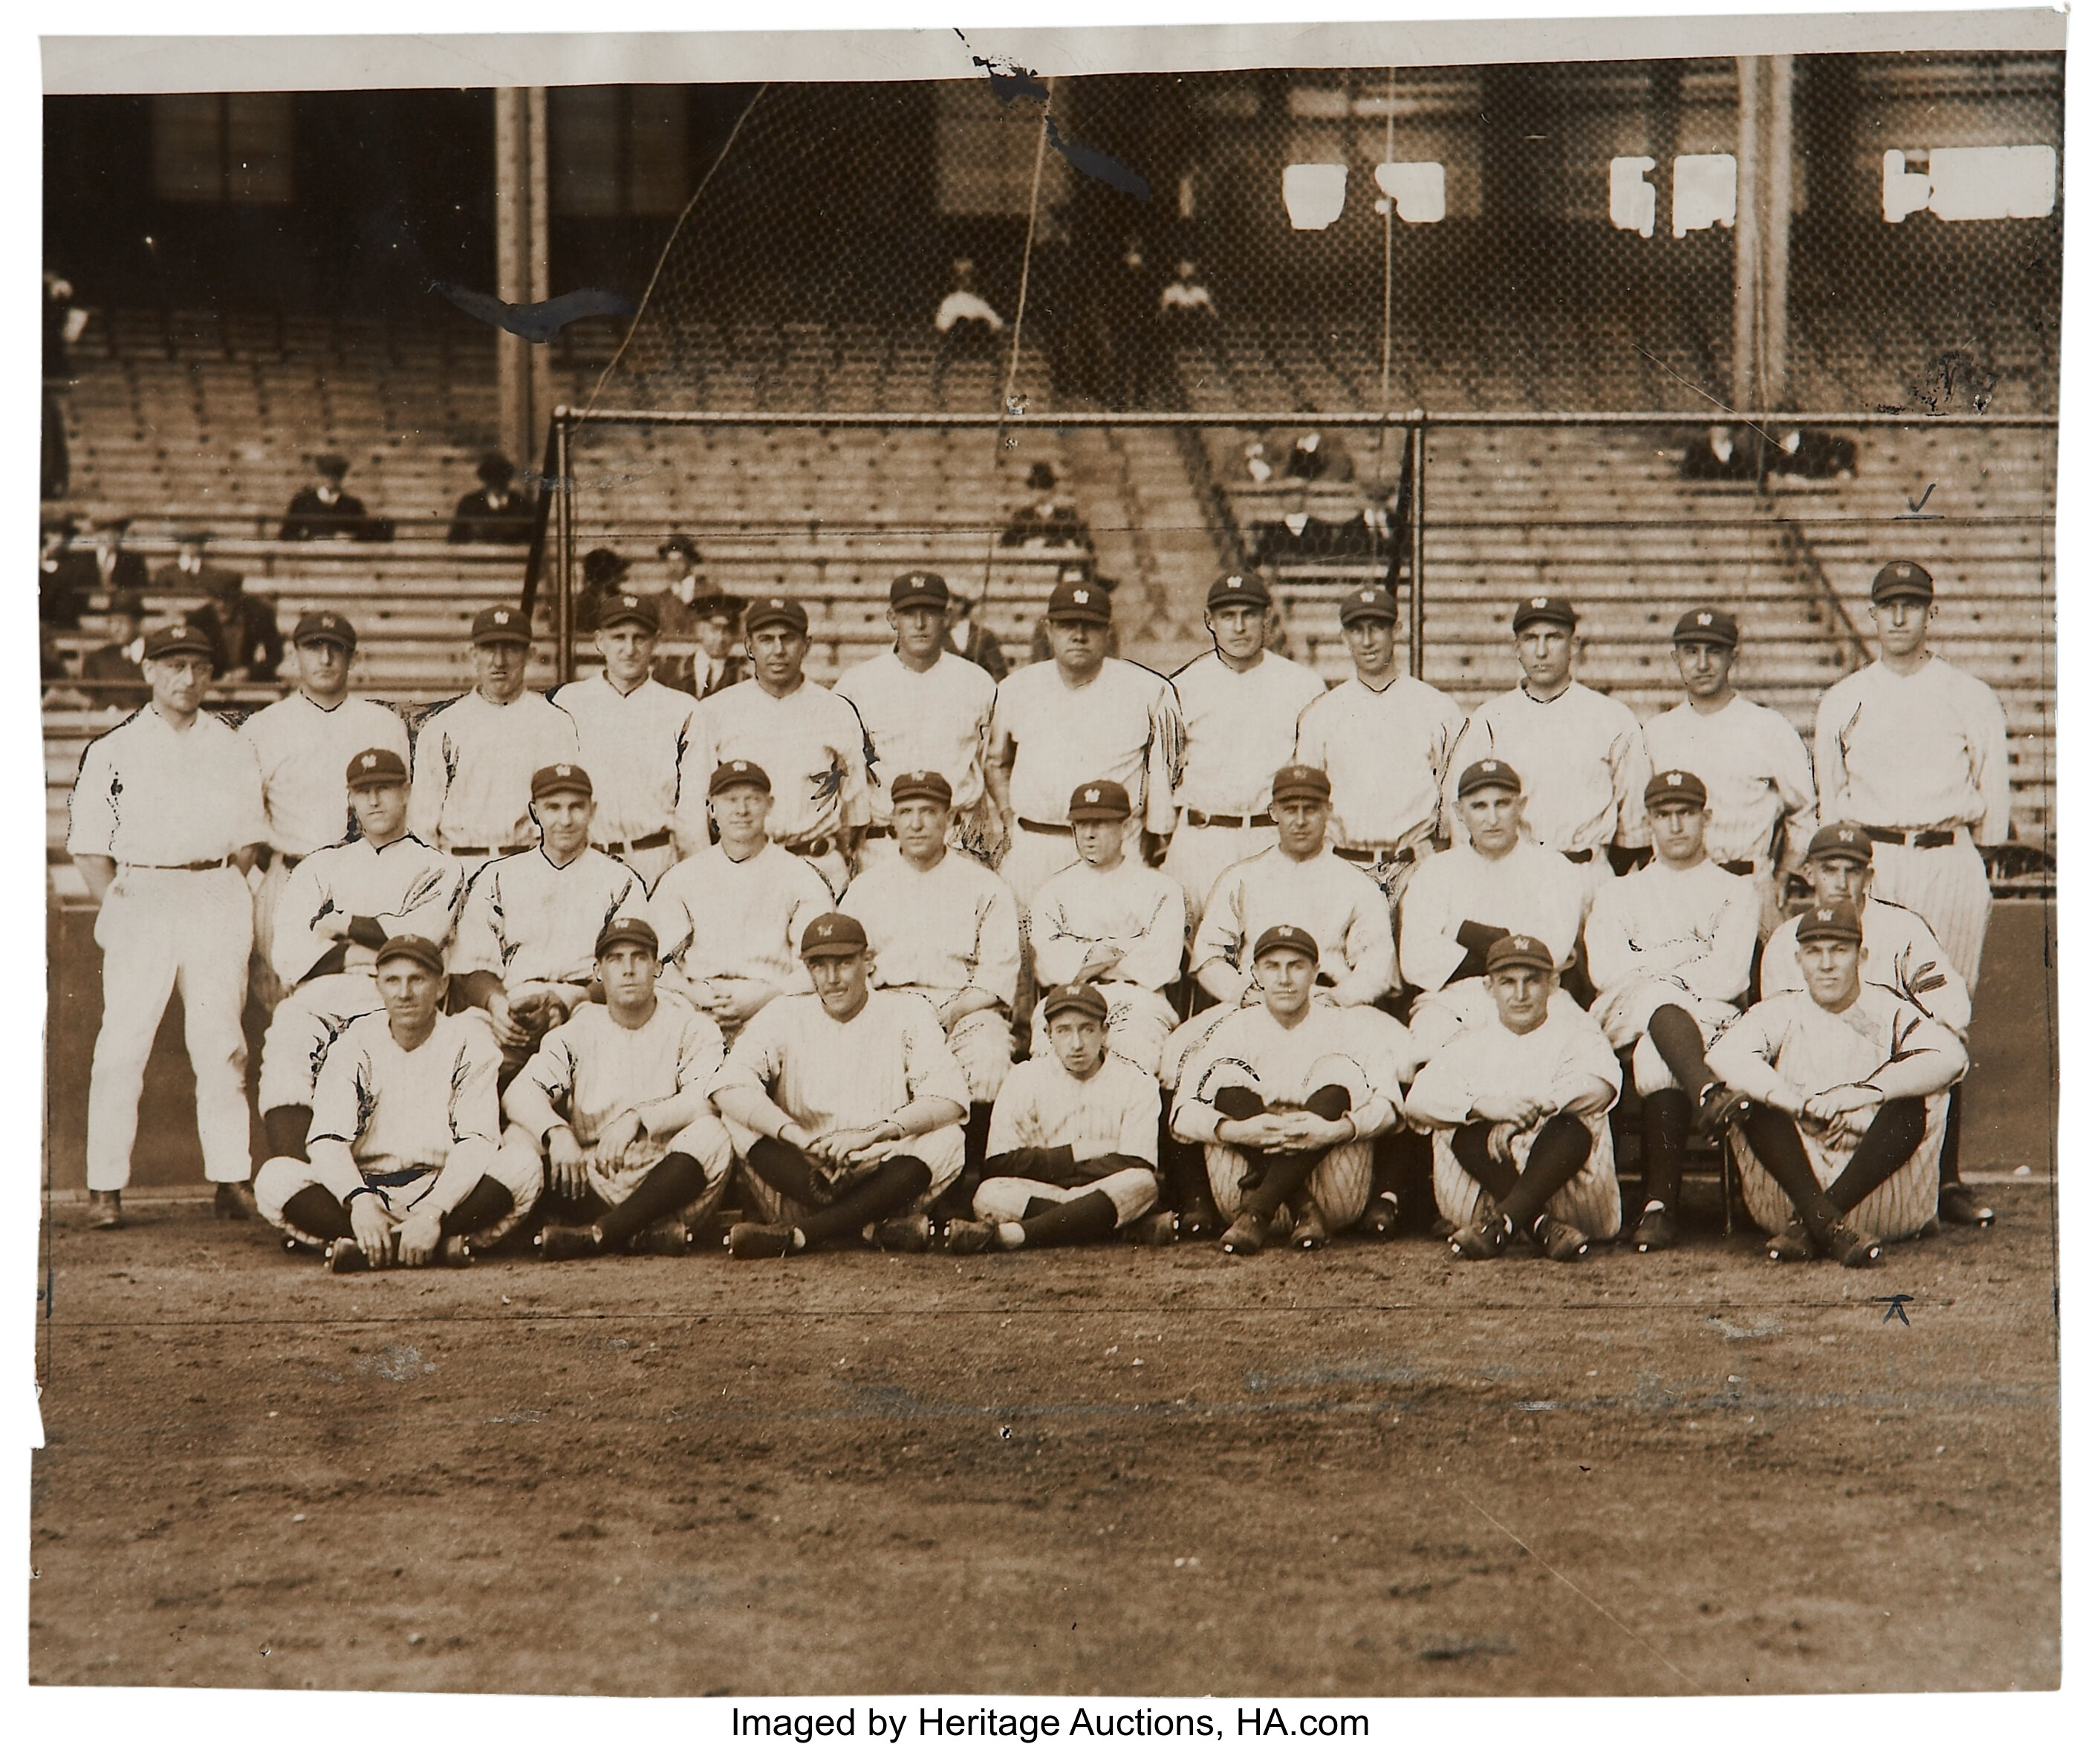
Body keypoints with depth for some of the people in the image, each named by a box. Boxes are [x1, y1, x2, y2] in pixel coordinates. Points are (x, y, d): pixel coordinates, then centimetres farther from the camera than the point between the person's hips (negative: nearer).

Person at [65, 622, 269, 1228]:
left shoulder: (233, 748, 11)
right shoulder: (112, 750, 4)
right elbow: (88, 847, 5)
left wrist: (227, 901, 5)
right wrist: (119, 906, -3)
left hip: (217, 900, 2)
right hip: (140, 898, -2)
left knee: (222, 1043, 0)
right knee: (122, 1046, -7)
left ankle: (230, 1179, 5)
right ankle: (105, 1186, -5)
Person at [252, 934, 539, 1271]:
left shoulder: (469, 1042, -2)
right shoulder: (355, 1044, 1)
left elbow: (477, 1142, -14)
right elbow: (326, 1141, -10)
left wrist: (432, 1213, -31)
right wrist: (360, 1202, -31)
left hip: (445, 1192, -1)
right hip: (364, 1187, 1)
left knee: (522, 1170, -29)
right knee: (276, 1178, -25)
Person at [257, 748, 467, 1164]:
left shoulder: (439, 869, 19)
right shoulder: (318, 867, 26)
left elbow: (418, 936, -1)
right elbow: (287, 953, 11)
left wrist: (341, 926, 6)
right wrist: (361, 956, -3)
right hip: (318, 998, 2)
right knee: (285, 1042, -33)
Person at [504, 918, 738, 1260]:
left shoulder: (691, 1027, 4)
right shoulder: (578, 1032, 11)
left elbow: (710, 1098, -14)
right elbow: (519, 1091, -5)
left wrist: (638, 1118, -29)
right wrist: (556, 1131, -26)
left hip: (668, 1188, -2)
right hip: (592, 1185, 2)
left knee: (710, 1135, -30)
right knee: (520, 1138, -19)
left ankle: (599, 1233, -34)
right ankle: (650, 1235, -29)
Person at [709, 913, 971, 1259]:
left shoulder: (908, 1014, 4)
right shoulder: (784, 1016, 6)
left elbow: (949, 1100, -12)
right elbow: (729, 1088, -12)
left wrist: (873, 1133, -27)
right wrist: (797, 1135, -28)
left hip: (884, 1183, -1)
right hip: (797, 1178, 1)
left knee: (946, 1139, -29)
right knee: (740, 1117, -23)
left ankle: (794, 1235, -36)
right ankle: (875, 1228, -33)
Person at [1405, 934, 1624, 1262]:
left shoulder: (1574, 1035, 11)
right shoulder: (1471, 1044, 14)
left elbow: (1600, 1088, -14)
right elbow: (1419, 1100, -6)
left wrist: (1531, 1108, -23)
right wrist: (1484, 1105, -24)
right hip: (1480, 1194, 2)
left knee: (1573, 1129, -29)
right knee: (1468, 1130, -24)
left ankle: (1500, 1223, -46)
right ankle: (1543, 1227, -41)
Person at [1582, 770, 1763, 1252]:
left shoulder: (1737, 892, 23)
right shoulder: (1620, 894, 30)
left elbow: (1729, 977, 3)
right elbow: (1606, 972, 8)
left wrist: (1648, 965, 3)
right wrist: (1688, 954, 4)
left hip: (1713, 1016, -1)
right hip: (1628, 1018, 1)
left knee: (1657, 1055, -39)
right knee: (1658, 999, -39)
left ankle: (1659, 1205, -53)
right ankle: (1709, 1093, -65)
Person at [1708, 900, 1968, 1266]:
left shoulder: (1891, 1013, 9)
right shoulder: (1781, 1014, 11)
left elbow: (1950, 1057, -13)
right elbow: (1723, 1056, -11)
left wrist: (1865, 1091, -25)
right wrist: (1799, 1103, -26)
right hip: (1787, 1192, 1)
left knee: (1910, 1104, -24)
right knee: (1759, 1100, -21)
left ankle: (1807, 1226, -32)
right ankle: (1830, 1227, -39)